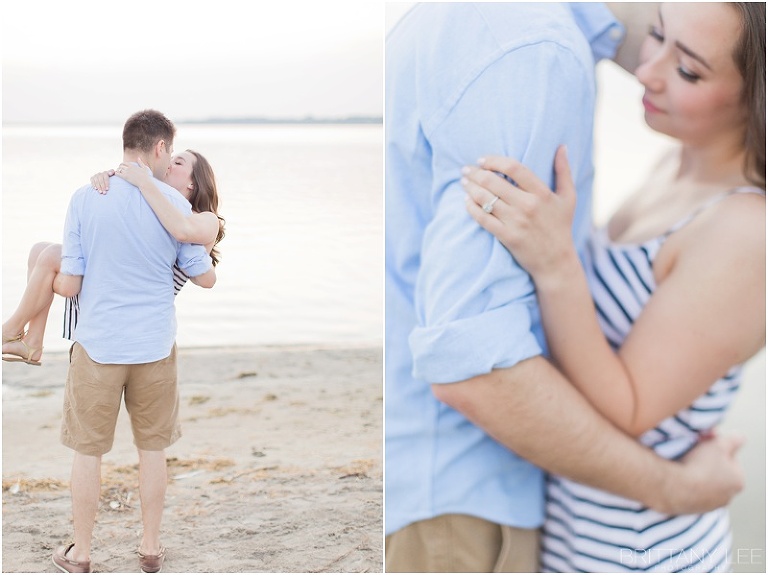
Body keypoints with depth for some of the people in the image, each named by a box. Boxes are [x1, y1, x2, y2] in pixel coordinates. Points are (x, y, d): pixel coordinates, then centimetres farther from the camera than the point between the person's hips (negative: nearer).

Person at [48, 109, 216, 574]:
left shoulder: (85, 198, -7)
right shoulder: (175, 203, -6)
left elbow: (69, 282, -6)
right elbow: (206, 278, 1)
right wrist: (206, 253, 23)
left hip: (98, 344, 0)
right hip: (155, 345, 1)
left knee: (88, 451, 12)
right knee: (153, 449, 15)